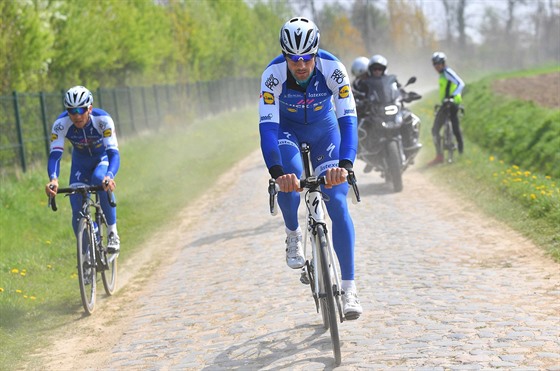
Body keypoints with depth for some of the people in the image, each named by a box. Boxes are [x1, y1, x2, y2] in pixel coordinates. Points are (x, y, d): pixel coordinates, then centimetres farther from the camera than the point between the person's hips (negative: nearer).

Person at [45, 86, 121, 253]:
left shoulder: (103, 120, -33)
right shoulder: (61, 124, -29)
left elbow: (114, 152, -41)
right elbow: (54, 154, -35)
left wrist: (109, 176, -62)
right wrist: (53, 179, -56)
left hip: (103, 158, -2)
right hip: (81, 162, 2)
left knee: (100, 179, -36)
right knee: (77, 207, -12)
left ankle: (112, 233, -23)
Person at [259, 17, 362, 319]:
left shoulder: (332, 69, -31)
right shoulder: (273, 74, -31)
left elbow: (348, 119, -36)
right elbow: (267, 126, -37)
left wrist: (345, 165, -52)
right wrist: (277, 173, -52)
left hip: (323, 130, 1)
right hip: (286, 130, 0)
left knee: (337, 202, -13)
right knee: (289, 177, -33)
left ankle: (349, 289, -10)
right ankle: (293, 234, -2)